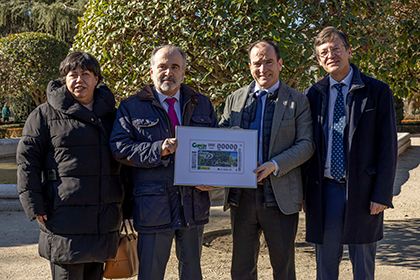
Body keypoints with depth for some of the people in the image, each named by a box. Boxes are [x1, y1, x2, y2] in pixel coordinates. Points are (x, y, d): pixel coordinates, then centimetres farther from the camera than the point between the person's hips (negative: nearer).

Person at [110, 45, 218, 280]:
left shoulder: (202, 105, 13)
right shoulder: (131, 108, 3)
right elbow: (120, 148, -6)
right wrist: (157, 150, -20)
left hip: (194, 203, 3)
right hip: (153, 205, -3)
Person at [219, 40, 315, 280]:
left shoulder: (298, 101, 3)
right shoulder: (235, 100, 11)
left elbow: (306, 144, -4)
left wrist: (275, 165, -20)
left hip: (281, 197, -2)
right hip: (241, 195, 3)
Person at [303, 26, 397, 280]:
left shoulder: (378, 92, -1)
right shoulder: (313, 94, 7)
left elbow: (388, 147, -3)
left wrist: (382, 194, -10)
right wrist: (303, 190, 5)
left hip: (363, 189, -2)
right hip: (325, 190, 2)